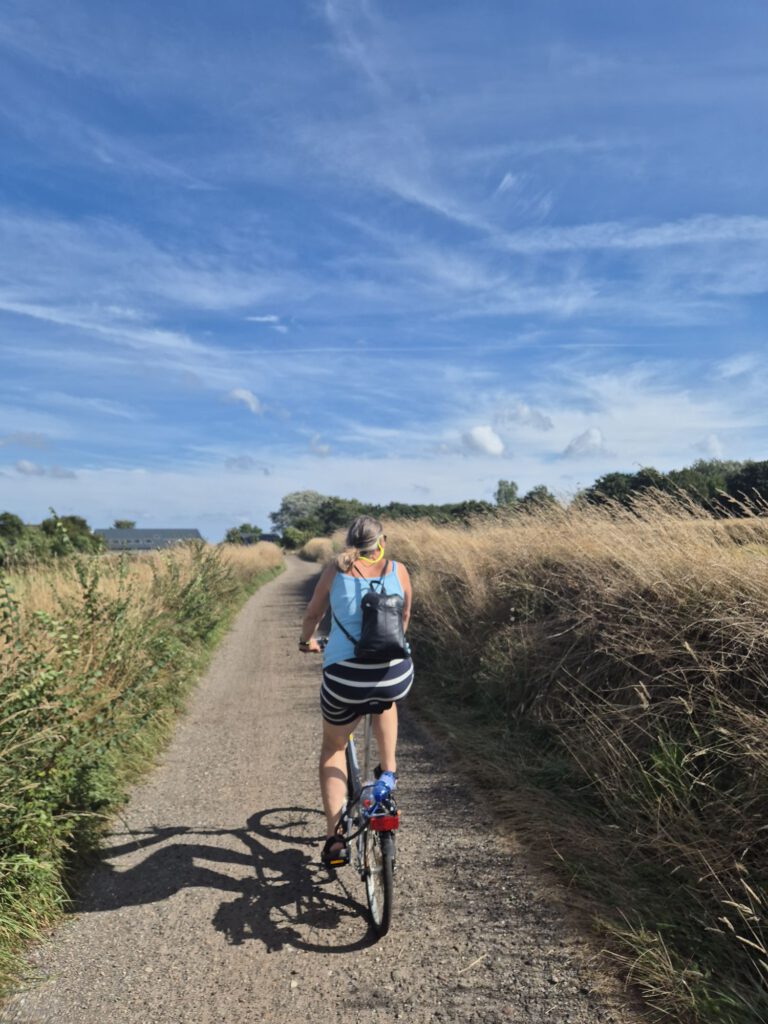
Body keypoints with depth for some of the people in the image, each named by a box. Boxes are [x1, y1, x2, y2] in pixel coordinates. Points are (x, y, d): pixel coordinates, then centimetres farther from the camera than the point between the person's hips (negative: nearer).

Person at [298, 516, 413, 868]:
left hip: (344, 676, -1)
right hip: (396, 675, 1)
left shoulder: (335, 570, 4)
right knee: (384, 699, 39)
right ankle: (388, 771, 37)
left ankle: (334, 838, 19)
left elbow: (312, 616, 16)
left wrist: (307, 642, 37)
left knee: (333, 747, 24)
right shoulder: (398, 570, 6)